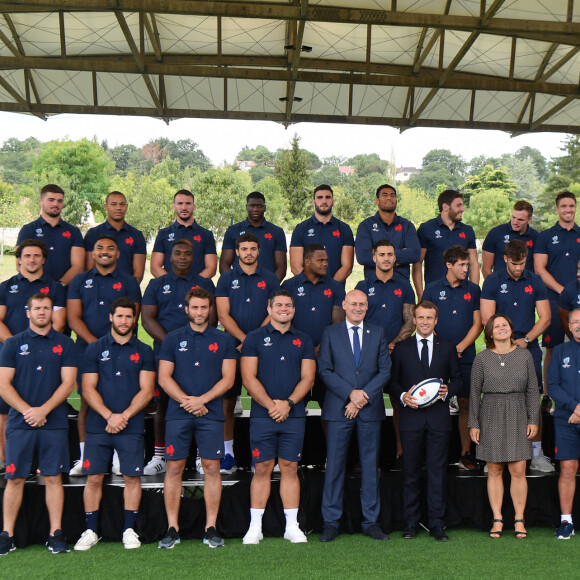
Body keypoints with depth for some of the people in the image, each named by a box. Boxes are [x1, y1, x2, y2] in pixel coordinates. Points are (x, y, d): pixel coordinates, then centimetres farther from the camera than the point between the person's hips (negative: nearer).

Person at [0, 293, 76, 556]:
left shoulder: (64, 344, 7)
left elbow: (68, 383, 0)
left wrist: (43, 410, -11)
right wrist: (27, 410, -11)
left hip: (54, 423, 0)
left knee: (53, 477, 2)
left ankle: (56, 534, 8)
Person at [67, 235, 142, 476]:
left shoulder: (128, 282, 10)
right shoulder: (80, 281, 13)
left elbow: (131, 318, 2)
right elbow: (73, 317, 4)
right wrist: (94, 341, -10)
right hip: (86, 349, 1)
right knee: (86, 402, 2)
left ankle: (118, 458, 5)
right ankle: (84, 458, 10)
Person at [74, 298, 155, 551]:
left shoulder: (143, 351, 7)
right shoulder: (95, 349, 7)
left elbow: (146, 390, 1)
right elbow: (88, 389, 1)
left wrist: (124, 416, -11)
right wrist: (109, 415, -12)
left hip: (132, 426, 0)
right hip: (98, 425, 0)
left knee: (132, 477, 1)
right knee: (94, 477, 1)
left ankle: (129, 530, 12)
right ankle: (90, 531, 13)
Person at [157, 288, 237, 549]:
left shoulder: (223, 340, 8)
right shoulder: (172, 339, 8)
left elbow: (228, 378, 2)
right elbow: (164, 378, 3)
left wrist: (201, 399, -10)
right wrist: (187, 401, -9)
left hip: (211, 413, 0)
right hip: (178, 413, 0)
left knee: (212, 468, 0)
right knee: (174, 468, 0)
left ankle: (211, 528, 8)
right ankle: (172, 528, 9)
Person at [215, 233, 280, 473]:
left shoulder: (270, 278, 9)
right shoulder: (226, 278, 7)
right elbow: (223, 315, 0)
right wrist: (244, 339, -12)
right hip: (232, 345, 0)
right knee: (228, 399, 0)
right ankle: (228, 453, 8)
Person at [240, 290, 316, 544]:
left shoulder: (303, 340, 11)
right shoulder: (255, 338, 4)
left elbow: (308, 378, 4)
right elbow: (248, 377, -3)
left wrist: (288, 403, -9)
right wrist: (270, 405, -11)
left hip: (294, 415, 2)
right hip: (262, 415, -2)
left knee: (290, 468, 5)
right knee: (262, 469, 2)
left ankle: (292, 526, 12)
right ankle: (255, 526, 9)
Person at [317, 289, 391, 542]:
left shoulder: (378, 333, 10)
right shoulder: (330, 333, 7)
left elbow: (385, 370, 3)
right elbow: (324, 370, -1)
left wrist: (364, 396, -9)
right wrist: (351, 393, -12)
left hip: (370, 409, 1)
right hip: (339, 408, -1)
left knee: (370, 465, 6)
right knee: (334, 465, 2)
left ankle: (371, 521, 15)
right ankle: (331, 522, 11)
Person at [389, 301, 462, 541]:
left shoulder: (448, 347, 10)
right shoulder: (401, 348, 9)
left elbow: (457, 378, 13)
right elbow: (393, 380, 10)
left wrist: (447, 391, -7)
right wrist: (403, 396, -9)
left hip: (438, 417, 0)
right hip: (411, 417, 0)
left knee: (437, 472, 1)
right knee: (411, 473, 5)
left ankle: (437, 525, 9)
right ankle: (411, 524, 14)